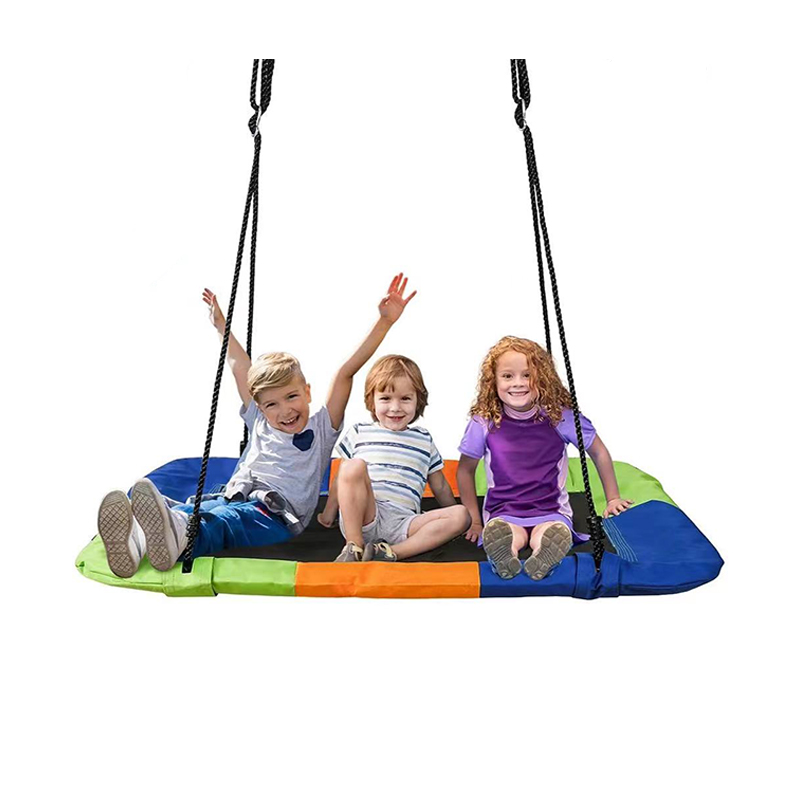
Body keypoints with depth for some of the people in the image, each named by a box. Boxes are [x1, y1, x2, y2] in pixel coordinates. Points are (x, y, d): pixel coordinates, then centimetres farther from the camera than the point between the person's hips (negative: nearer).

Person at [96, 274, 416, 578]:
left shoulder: (322, 427, 14)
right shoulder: (259, 424, 25)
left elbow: (347, 371, 6)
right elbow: (239, 367, 36)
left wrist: (385, 321, 1)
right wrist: (221, 326, 47)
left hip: (277, 515, -5)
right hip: (234, 498, 5)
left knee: (222, 520, -38)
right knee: (195, 508, -30)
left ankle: (176, 535, -69)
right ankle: (137, 538, -59)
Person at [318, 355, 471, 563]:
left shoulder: (424, 440, 19)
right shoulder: (359, 433, 14)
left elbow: (440, 487, 23)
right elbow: (343, 478, 16)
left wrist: (453, 521, 21)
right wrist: (329, 513, 14)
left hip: (402, 525, 2)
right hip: (360, 517, -2)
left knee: (462, 515, -21)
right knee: (353, 466, -29)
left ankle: (392, 553, -30)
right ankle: (354, 545, -24)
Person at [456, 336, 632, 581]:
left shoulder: (560, 416, -6)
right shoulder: (484, 422, -6)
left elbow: (598, 452, 10)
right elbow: (465, 470, 8)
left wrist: (612, 499, 15)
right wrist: (474, 520, 8)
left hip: (550, 511, 0)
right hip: (503, 512, 0)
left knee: (556, 534, -36)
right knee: (496, 532, -36)